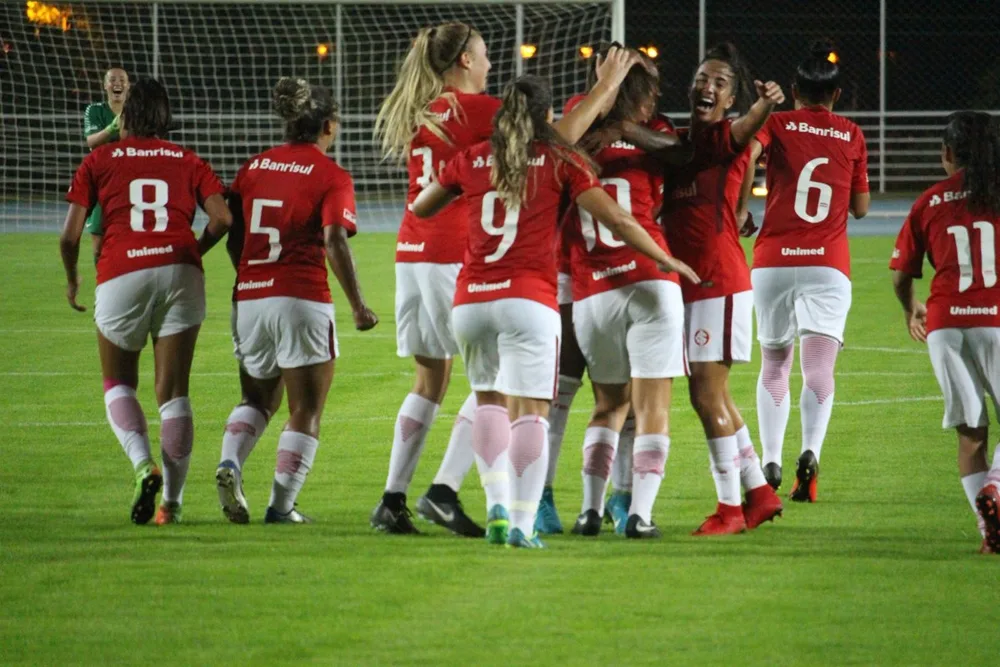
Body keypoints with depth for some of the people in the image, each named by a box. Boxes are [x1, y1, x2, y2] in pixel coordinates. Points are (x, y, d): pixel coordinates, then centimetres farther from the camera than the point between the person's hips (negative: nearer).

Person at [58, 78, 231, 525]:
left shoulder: (99, 161, 11)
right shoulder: (188, 163, 15)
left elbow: (70, 235, 4)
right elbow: (222, 218, 1)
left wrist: (71, 279, 22)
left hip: (121, 274, -1)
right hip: (180, 272, 1)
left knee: (118, 384, 15)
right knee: (173, 392, 7)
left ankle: (144, 465, -12)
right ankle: (171, 502, 2)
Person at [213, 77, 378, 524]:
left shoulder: (254, 167, 9)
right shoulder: (331, 176, -6)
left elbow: (233, 238, 10)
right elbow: (335, 242, -16)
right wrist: (359, 306, -12)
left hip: (250, 299, 5)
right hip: (303, 300, -5)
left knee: (257, 399, 22)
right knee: (305, 412, 7)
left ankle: (230, 463, -4)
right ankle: (281, 506, 4)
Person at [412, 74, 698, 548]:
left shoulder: (471, 161, 11)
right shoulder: (560, 161, 3)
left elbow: (420, 208, 26)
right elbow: (615, 219, 1)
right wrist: (663, 259, 14)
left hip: (471, 298, 3)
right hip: (529, 299, -3)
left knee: (489, 399, 18)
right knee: (529, 412, -2)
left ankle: (497, 504, 0)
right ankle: (522, 523, -11)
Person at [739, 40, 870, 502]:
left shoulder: (777, 124, 5)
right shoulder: (852, 136, 10)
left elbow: (747, 151, -16)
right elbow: (861, 207, 15)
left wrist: (739, 211, -3)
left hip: (773, 260, 1)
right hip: (828, 264, 0)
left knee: (774, 365, 15)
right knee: (819, 368, -10)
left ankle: (771, 462, 10)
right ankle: (810, 452, -33)